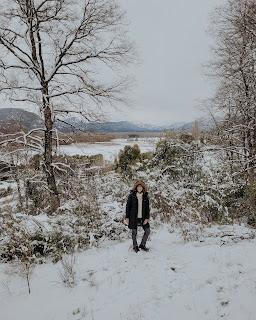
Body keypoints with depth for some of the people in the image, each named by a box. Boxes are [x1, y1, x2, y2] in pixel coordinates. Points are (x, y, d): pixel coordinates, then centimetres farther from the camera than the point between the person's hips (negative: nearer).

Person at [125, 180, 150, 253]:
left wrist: (147, 218, -6)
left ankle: (142, 245, 22)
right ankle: (135, 246, 29)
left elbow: (147, 208, 4)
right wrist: (127, 217, -6)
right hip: (134, 217, -3)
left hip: (142, 217, 3)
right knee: (134, 232, 8)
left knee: (147, 230, 2)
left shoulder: (145, 196, 3)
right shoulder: (132, 195, -5)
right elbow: (128, 206, -2)